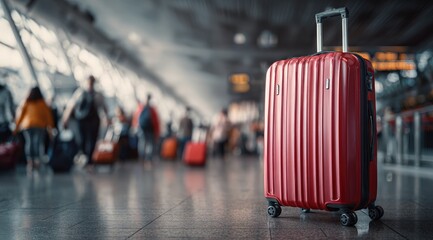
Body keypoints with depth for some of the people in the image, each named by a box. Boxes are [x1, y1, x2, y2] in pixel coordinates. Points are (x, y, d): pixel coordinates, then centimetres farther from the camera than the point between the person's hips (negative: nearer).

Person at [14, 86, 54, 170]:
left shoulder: (26, 103, 3)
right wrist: (50, 128, 10)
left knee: (29, 142, 7)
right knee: (38, 143, -2)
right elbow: (48, 115, 3)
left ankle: (30, 161, -1)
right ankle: (37, 161, -10)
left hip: (27, 125, 2)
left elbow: (20, 114, 5)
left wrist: (17, 126, 12)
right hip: (40, 125, -1)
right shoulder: (43, 104, 1)